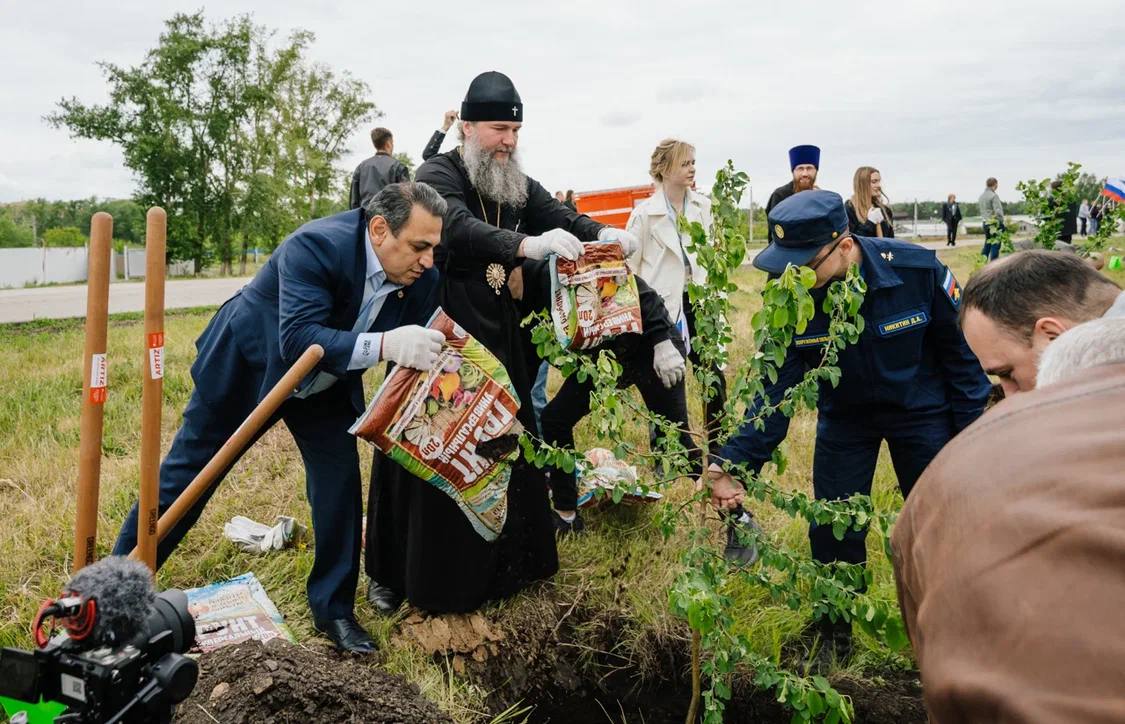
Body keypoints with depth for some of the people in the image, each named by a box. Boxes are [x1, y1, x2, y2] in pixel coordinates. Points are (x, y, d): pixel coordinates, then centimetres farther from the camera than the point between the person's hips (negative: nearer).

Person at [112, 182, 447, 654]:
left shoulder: (422, 276, -18)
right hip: (246, 365, -4)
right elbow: (299, 339, -45)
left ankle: (333, 608, 12)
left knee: (342, 482, -5)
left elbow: (413, 347, -9)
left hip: (325, 385, 5)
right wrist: (384, 345, -55)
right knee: (186, 475, 6)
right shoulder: (316, 245, -37)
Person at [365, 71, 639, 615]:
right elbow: (458, 228, -32)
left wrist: (602, 234, -27)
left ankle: (503, 562, 28)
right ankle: (391, 574, 12)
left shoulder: (516, 183, 8)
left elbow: (559, 216, -5)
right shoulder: (438, 174, -12)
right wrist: (526, 244, -47)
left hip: (496, 329, 7)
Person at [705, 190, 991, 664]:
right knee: (833, 532, 3)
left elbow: (962, 351, -14)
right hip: (844, 417, 2)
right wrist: (735, 462, -32)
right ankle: (833, 640, 27)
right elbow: (776, 388, -21)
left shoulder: (917, 270, -29)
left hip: (922, 409, -1)